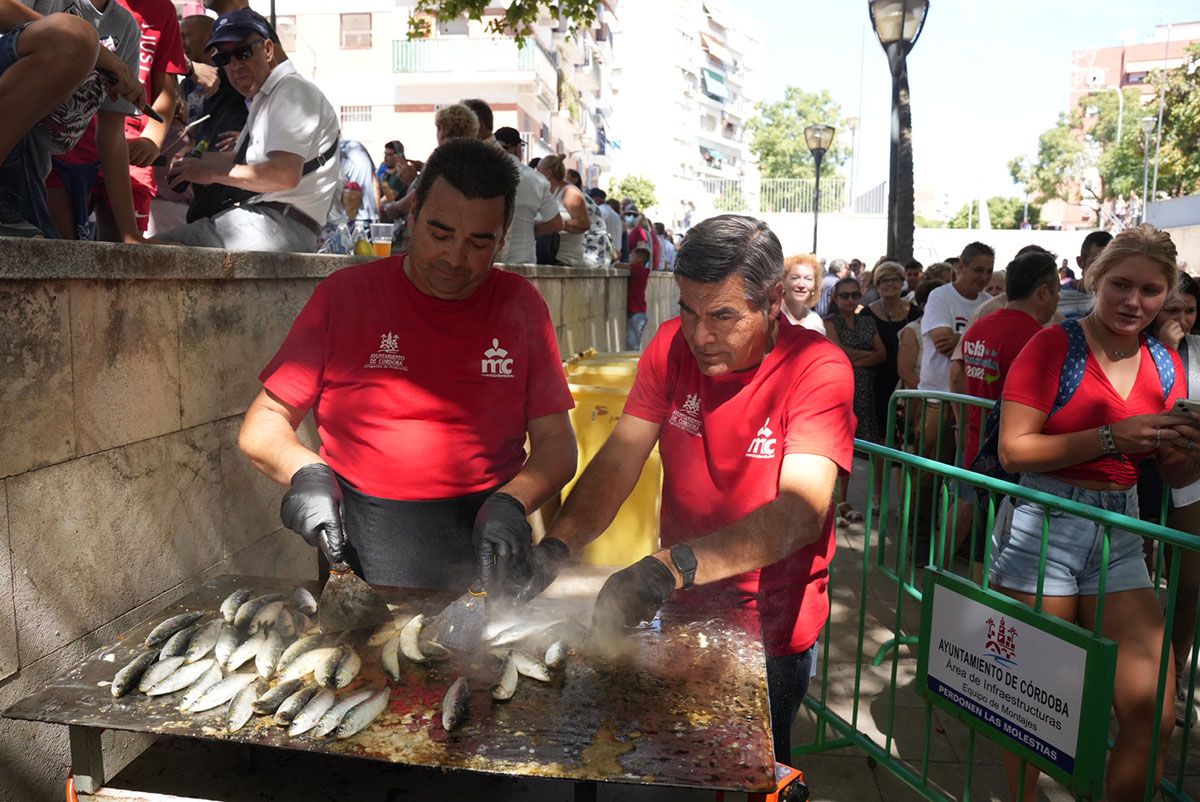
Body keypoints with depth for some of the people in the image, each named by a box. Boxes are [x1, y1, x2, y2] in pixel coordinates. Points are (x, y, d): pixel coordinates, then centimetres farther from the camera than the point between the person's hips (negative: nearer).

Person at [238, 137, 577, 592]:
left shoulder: (520, 305, 8)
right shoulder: (346, 293, 6)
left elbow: (557, 444, 6)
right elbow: (261, 426, 8)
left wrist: (510, 502, -14)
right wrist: (305, 471, -13)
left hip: (484, 525, 1)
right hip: (357, 526, 0)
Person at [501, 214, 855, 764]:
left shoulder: (817, 368, -21)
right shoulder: (673, 344, -7)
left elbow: (801, 511, -33)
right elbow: (618, 460, -11)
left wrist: (672, 567, -44)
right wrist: (555, 547, -27)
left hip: (769, 627, -4)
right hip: (681, 612, 4)